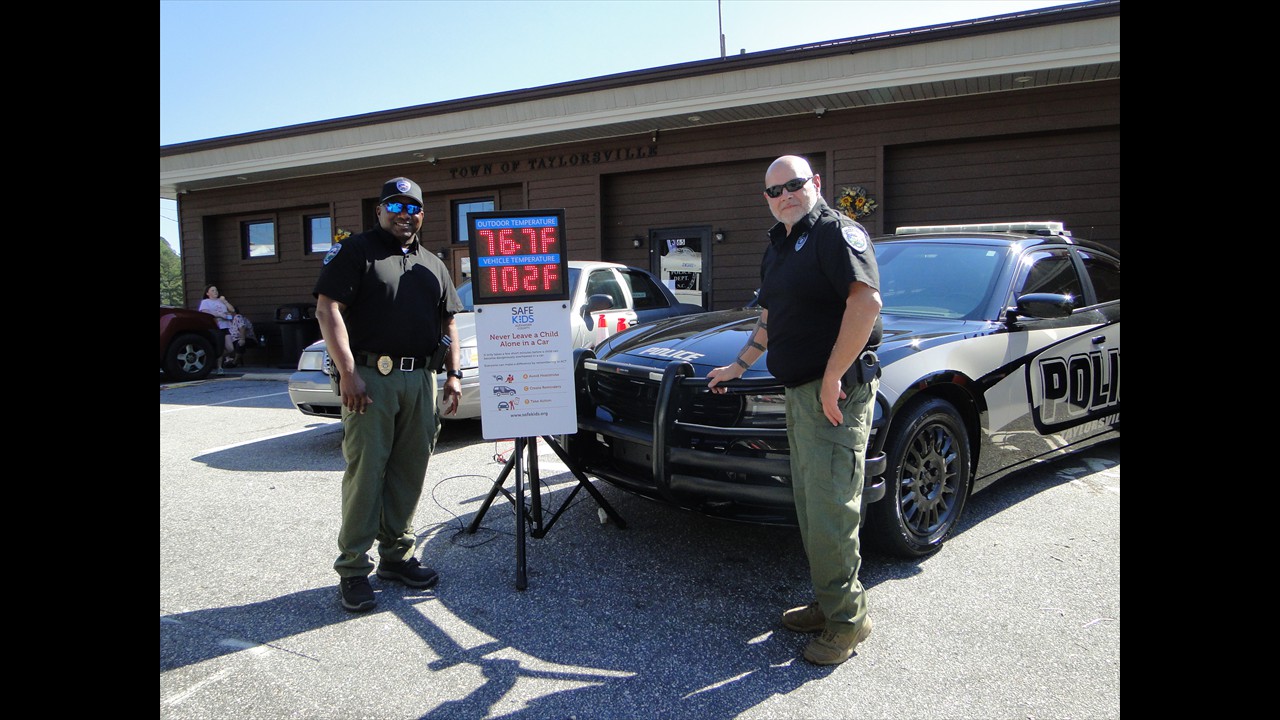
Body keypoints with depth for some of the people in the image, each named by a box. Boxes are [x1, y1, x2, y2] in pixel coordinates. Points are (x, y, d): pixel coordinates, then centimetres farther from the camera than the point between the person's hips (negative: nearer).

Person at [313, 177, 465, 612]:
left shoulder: (432, 265, 20)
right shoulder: (355, 252, 1)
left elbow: (448, 322, 22)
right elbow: (327, 310, -8)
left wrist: (453, 373, 9)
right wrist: (348, 372, -17)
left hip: (419, 378, 6)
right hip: (370, 377, -5)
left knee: (409, 473, 9)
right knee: (365, 471, -5)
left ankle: (397, 555, 21)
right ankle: (353, 569, 3)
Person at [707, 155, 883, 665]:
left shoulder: (836, 231, -10)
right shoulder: (778, 246, 20)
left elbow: (866, 302, -24)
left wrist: (833, 379, -25)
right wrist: (739, 366, 34)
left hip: (835, 392, -9)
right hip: (800, 392, 9)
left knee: (830, 506, -6)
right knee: (811, 504, 14)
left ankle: (847, 618, 8)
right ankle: (828, 603, 25)